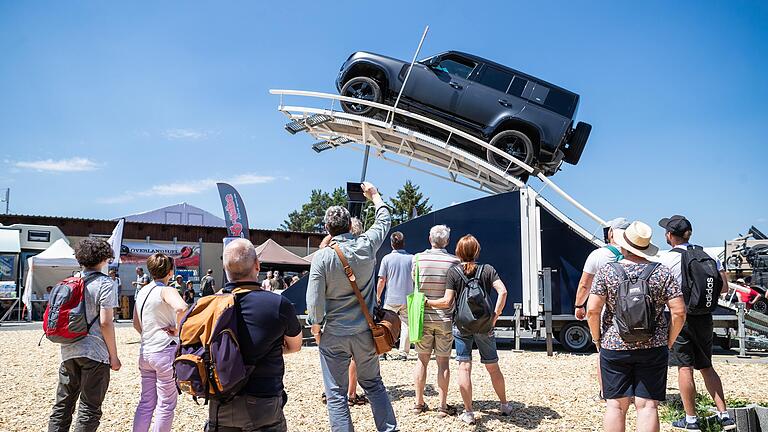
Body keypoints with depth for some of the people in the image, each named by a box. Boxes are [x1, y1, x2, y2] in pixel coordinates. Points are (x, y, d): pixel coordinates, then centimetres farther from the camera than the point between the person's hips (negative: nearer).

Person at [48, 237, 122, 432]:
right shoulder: (105, 283, -10)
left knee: (62, 404, 14)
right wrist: (113, 356, -8)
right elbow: (105, 322, -14)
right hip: (94, 352, -6)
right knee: (89, 409, 3)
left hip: (68, 350, 6)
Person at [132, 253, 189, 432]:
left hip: (145, 352, 7)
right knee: (166, 404, 4)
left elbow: (136, 324, 20)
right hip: (166, 351, -7)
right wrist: (177, 328, -20)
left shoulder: (142, 292, 10)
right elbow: (181, 307, -35)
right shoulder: (166, 290, -13)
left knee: (146, 402, 16)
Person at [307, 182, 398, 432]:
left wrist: (316, 326, 3)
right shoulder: (366, 246, -6)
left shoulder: (322, 257, -14)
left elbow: (314, 299, -13)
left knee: (336, 393, 5)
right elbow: (384, 220, 13)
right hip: (365, 333, 4)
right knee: (373, 383, 20)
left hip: (334, 335, -3)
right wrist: (374, 196, 29)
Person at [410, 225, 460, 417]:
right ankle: (443, 405, 10)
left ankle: (419, 403, 17)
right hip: (445, 318, -1)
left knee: (422, 359, 11)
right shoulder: (454, 261, -9)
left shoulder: (418, 258, -5)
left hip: (423, 316, 1)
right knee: (443, 362, 6)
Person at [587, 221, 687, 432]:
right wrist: (668, 341, 7)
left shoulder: (606, 271, -5)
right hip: (653, 348, 1)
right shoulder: (663, 273, -1)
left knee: (615, 405, 7)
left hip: (613, 347, -1)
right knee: (647, 405, 5)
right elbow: (679, 312, -5)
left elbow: (592, 310, -10)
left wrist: (597, 339, 4)